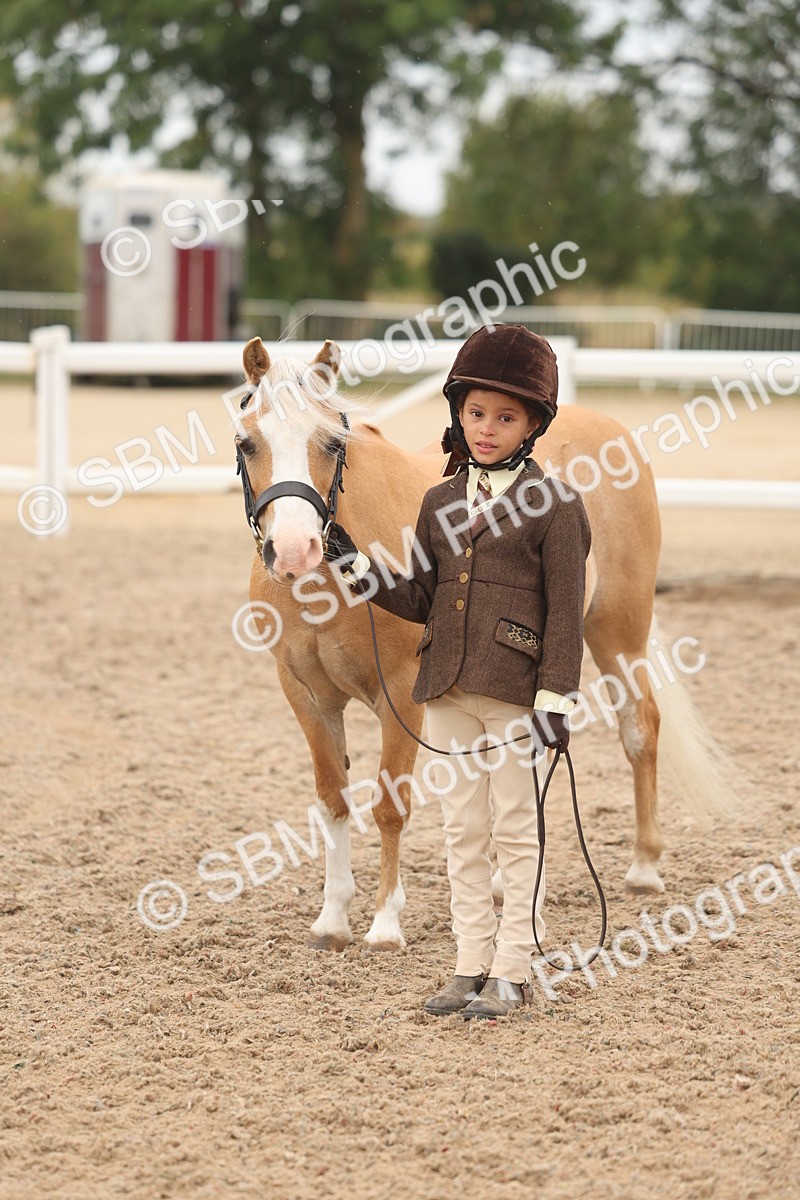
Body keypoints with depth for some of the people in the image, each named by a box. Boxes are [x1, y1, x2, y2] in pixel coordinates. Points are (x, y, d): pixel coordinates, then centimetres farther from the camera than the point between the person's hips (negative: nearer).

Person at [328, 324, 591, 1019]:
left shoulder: (553, 506, -5)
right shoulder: (440, 504, 12)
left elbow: (565, 614, -8)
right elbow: (421, 601, 15)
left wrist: (556, 700, -13)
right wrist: (358, 568, 3)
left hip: (515, 695, -6)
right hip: (448, 693, 6)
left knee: (515, 831, 1)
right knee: (463, 832, 10)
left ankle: (512, 972, 8)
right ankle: (471, 966, 17)